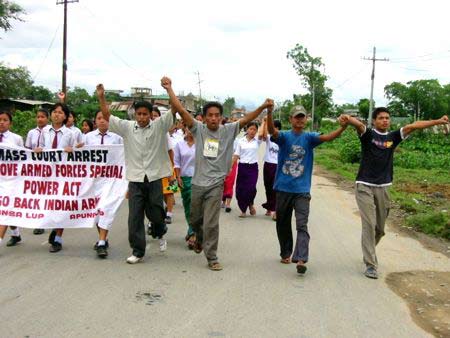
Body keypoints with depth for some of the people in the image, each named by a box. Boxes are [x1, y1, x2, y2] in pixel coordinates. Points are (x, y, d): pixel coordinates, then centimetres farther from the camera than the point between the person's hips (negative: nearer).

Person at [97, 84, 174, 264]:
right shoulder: (127, 127, 3)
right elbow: (107, 116, 1)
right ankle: (137, 251, 13)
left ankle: (160, 233, 42)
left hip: (154, 178, -1)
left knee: (156, 214, 8)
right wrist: (101, 97, -12)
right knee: (135, 217, 2)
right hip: (135, 179, 1)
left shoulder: (159, 126, -2)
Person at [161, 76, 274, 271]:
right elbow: (181, 110, -7)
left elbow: (246, 119, -12)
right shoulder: (198, 129, -2)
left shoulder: (228, 131, -2)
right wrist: (169, 89, -11)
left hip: (216, 184, -2)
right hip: (198, 183, 2)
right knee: (195, 219, 20)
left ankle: (212, 258, 8)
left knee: (211, 223, -4)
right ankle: (200, 238, 52)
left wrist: (263, 107, -25)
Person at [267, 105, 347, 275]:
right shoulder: (284, 136, -1)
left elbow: (327, 137, -17)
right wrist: (269, 112, -42)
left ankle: (301, 260, -16)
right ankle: (286, 253, 31)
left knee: (302, 225, -10)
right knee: (283, 224, 13)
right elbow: (272, 131, -22)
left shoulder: (309, 137, 1)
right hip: (283, 188, 1)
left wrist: (343, 127, -36)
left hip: (302, 190, -1)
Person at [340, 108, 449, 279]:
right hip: (365, 186, -4)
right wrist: (348, 119, -45)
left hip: (383, 188, 4)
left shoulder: (393, 137, 9)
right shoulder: (368, 134, -2)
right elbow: (358, 124, -23)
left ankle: (368, 253, 37)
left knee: (380, 228, 11)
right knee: (369, 224, -10)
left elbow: (413, 126, -1)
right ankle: (370, 265, -5)